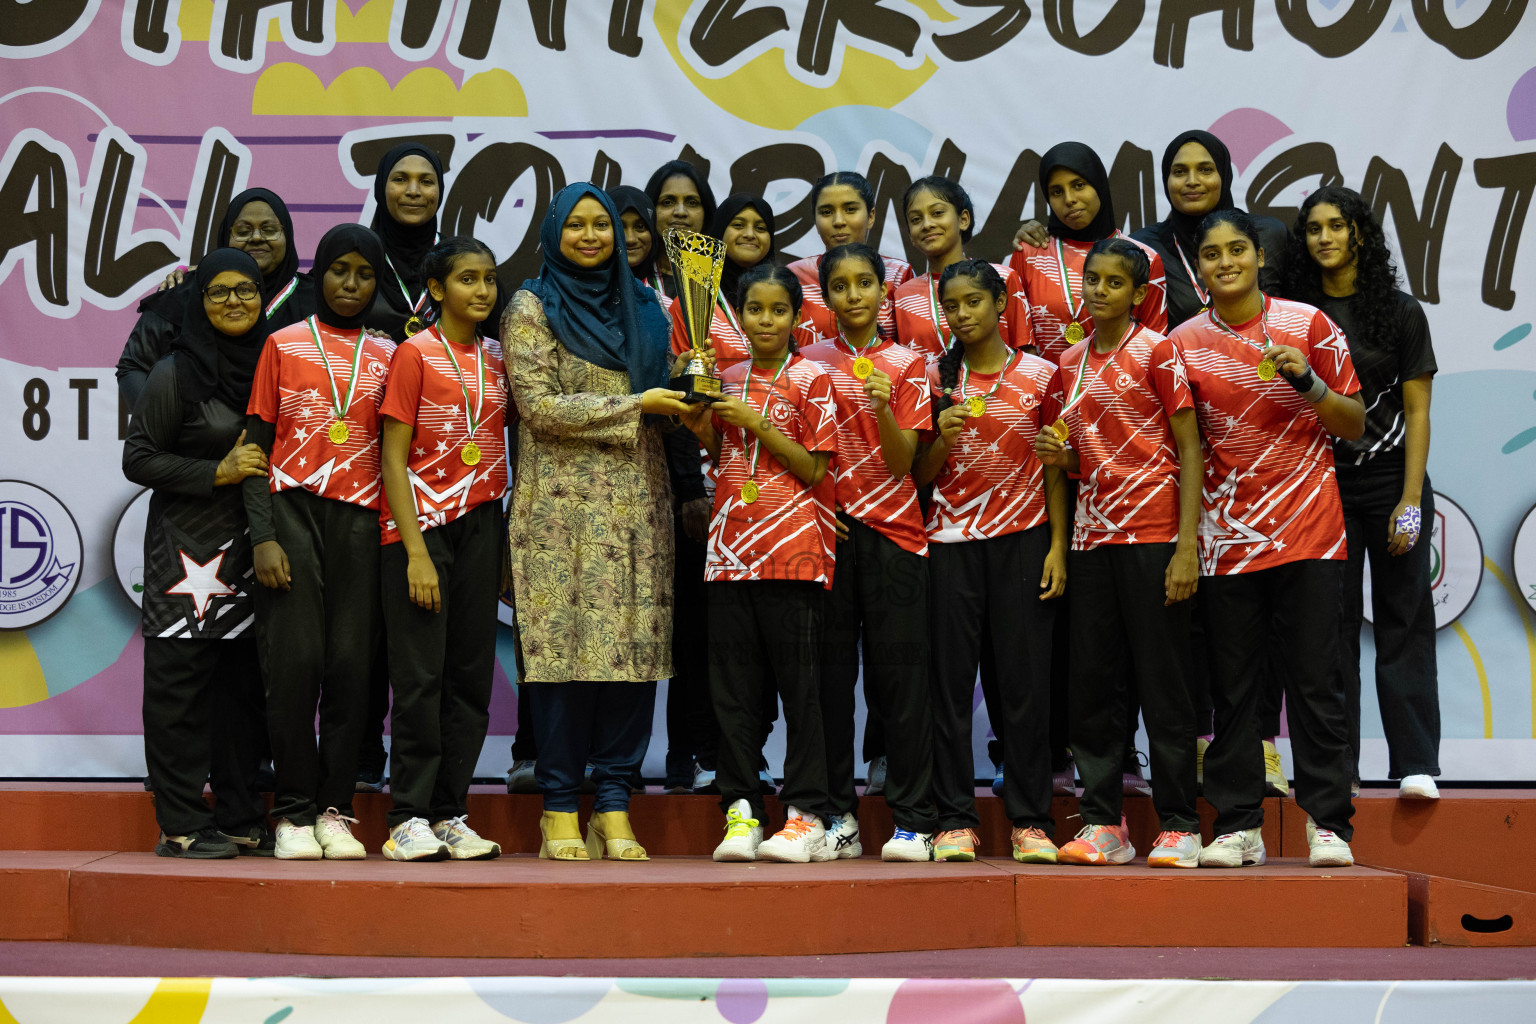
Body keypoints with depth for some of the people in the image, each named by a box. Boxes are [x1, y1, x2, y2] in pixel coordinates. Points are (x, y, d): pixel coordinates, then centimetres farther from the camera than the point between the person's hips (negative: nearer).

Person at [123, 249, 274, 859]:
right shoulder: (176, 373, -3)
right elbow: (138, 459, -5)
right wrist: (218, 472, -15)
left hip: (251, 550, 5)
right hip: (186, 549, -5)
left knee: (243, 683, 7)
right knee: (180, 683, -4)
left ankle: (240, 820, 14)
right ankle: (180, 825, 2)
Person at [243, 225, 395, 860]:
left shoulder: (386, 356, 15)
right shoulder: (284, 345, 10)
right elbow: (256, 447, 5)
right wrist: (262, 536, -6)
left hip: (360, 518, 2)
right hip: (292, 509, -2)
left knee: (351, 661, -3)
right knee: (294, 659, -7)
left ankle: (335, 809, 4)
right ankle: (294, 812, 0)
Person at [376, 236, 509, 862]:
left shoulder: (496, 358, 12)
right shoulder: (415, 353, -3)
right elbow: (394, 458, -7)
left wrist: (511, 548, 7)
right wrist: (416, 553, -14)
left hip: (481, 526, 5)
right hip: (421, 524, -5)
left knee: (471, 675, 4)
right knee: (420, 676, -6)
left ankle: (449, 814, 10)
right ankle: (408, 818, -1)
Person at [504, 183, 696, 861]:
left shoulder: (640, 307, 18)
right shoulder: (532, 307, 3)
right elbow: (539, 405, -8)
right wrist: (636, 405, -9)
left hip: (636, 501, 4)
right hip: (564, 501, -4)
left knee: (634, 646, -2)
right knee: (566, 646, -7)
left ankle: (614, 806, 4)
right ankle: (559, 810, 0)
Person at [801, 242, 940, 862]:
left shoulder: (906, 363, 6)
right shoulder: (810, 362, 10)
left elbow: (901, 462, -3)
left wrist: (882, 407, -18)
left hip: (891, 531, -1)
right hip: (826, 527, 2)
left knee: (899, 673, -3)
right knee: (831, 672, 2)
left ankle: (912, 821, 0)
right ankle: (838, 816, 10)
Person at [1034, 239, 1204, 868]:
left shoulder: (1156, 351, -3)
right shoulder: (1072, 362, 14)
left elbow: (1190, 450, -7)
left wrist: (1187, 545, -15)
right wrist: (1059, 456, -2)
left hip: (1152, 534, -6)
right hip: (1092, 534, 6)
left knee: (1162, 681, -3)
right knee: (1093, 685, 5)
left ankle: (1179, 827, 4)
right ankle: (1103, 824, 11)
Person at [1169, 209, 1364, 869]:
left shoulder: (1307, 325, 1)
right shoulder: (1184, 342, 5)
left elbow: (1354, 425, 5)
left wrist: (1306, 382, -12)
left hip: (1307, 529, -1)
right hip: (1226, 535, 2)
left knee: (1314, 678, -1)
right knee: (1231, 683, 4)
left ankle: (1327, 823, 6)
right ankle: (1238, 825, 10)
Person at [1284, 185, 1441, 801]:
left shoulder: (1400, 311, 1)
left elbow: (1416, 411, -1)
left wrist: (1410, 499, -9)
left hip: (1390, 478, -1)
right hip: (1322, 482, 2)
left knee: (1402, 620, -1)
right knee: (1331, 623, 2)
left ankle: (1415, 764, 1)